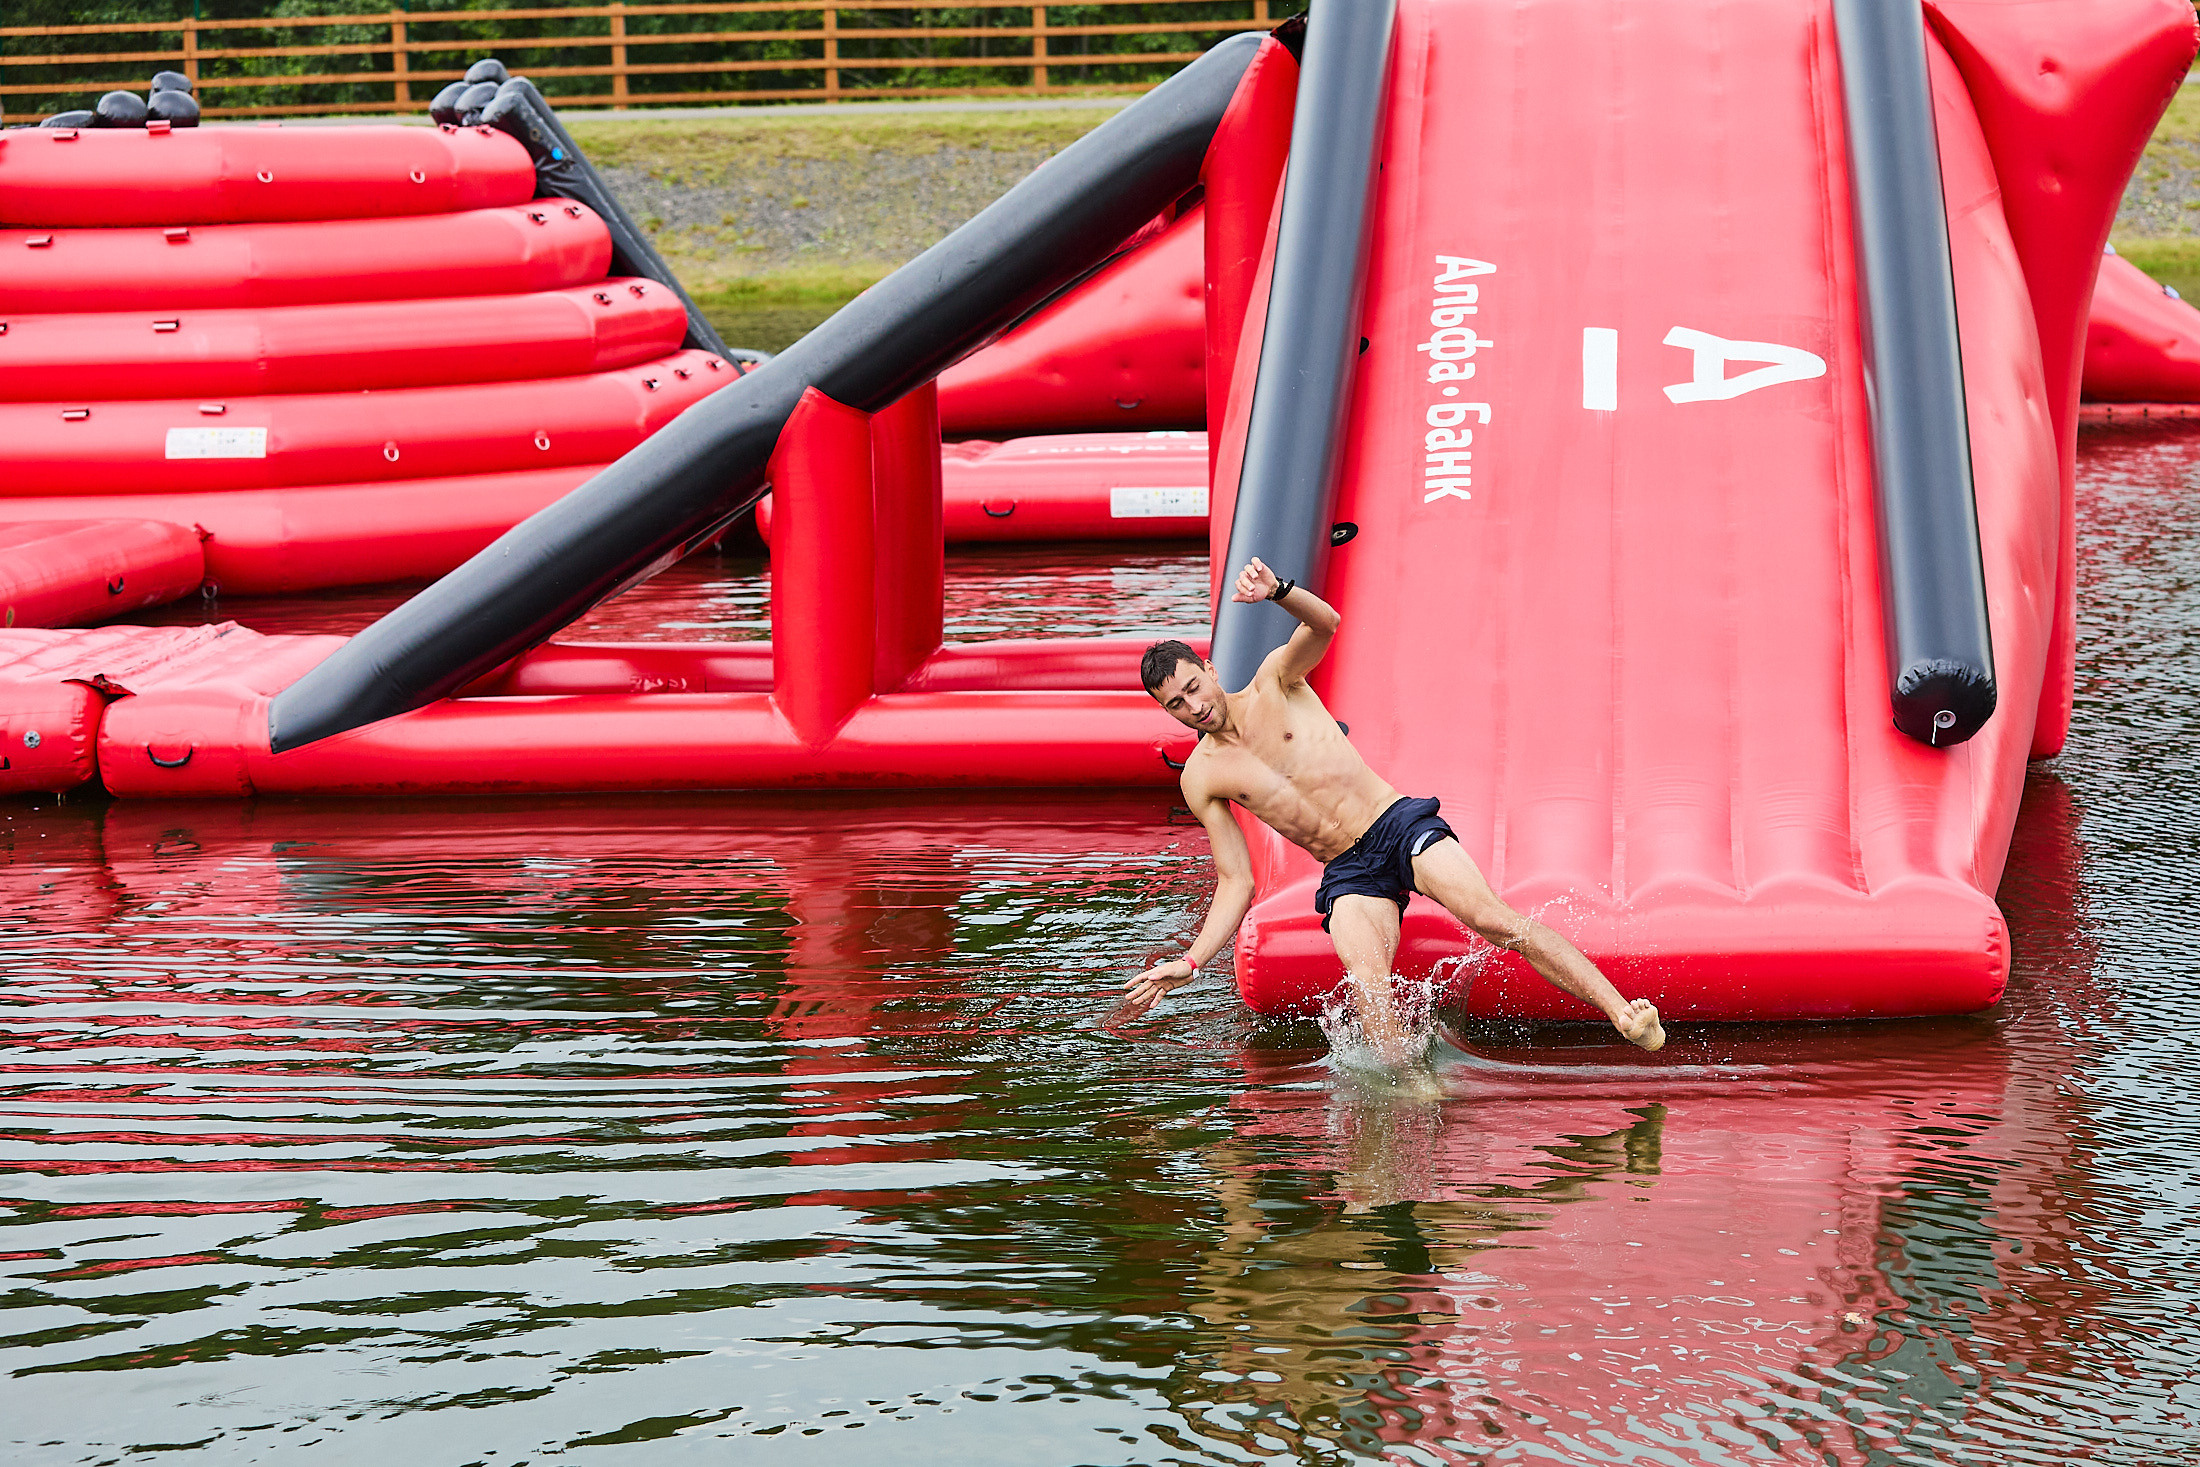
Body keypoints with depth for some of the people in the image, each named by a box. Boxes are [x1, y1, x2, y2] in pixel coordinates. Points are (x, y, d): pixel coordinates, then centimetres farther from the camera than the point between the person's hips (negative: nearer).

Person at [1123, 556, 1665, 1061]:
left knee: (1495, 920, -23)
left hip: (1400, 827, -2)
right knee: (1368, 989, -29)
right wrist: (1189, 963, -6)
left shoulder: (1274, 682, 3)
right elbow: (1236, 883, 7)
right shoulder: (1200, 778, 6)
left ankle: (1624, 1010, -27)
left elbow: (1325, 623, -19)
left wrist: (1278, 592, -42)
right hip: (1348, 875, 2)